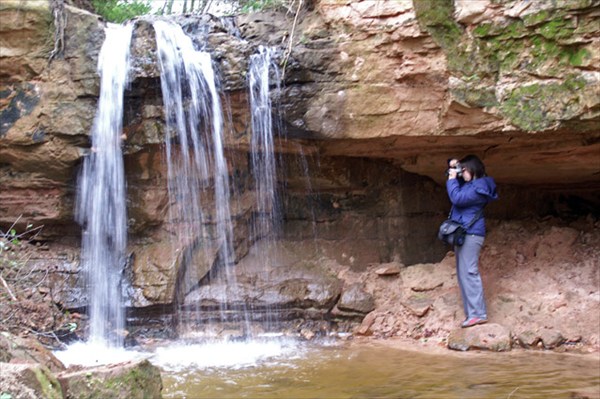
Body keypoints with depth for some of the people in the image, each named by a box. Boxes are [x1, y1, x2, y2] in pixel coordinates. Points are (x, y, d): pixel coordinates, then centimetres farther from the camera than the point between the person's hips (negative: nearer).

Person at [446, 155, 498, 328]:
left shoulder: (478, 187, -15)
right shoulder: (470, 183, 16)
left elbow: (457, 198, -23)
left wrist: (452, 178, -11)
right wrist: (453, 165, 12)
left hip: (470, 234, -11)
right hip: (463, 234, 11)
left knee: (469, 273, -14)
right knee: (463, 273, 10)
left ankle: (478, 314, -16)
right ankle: (473, 311, 12)